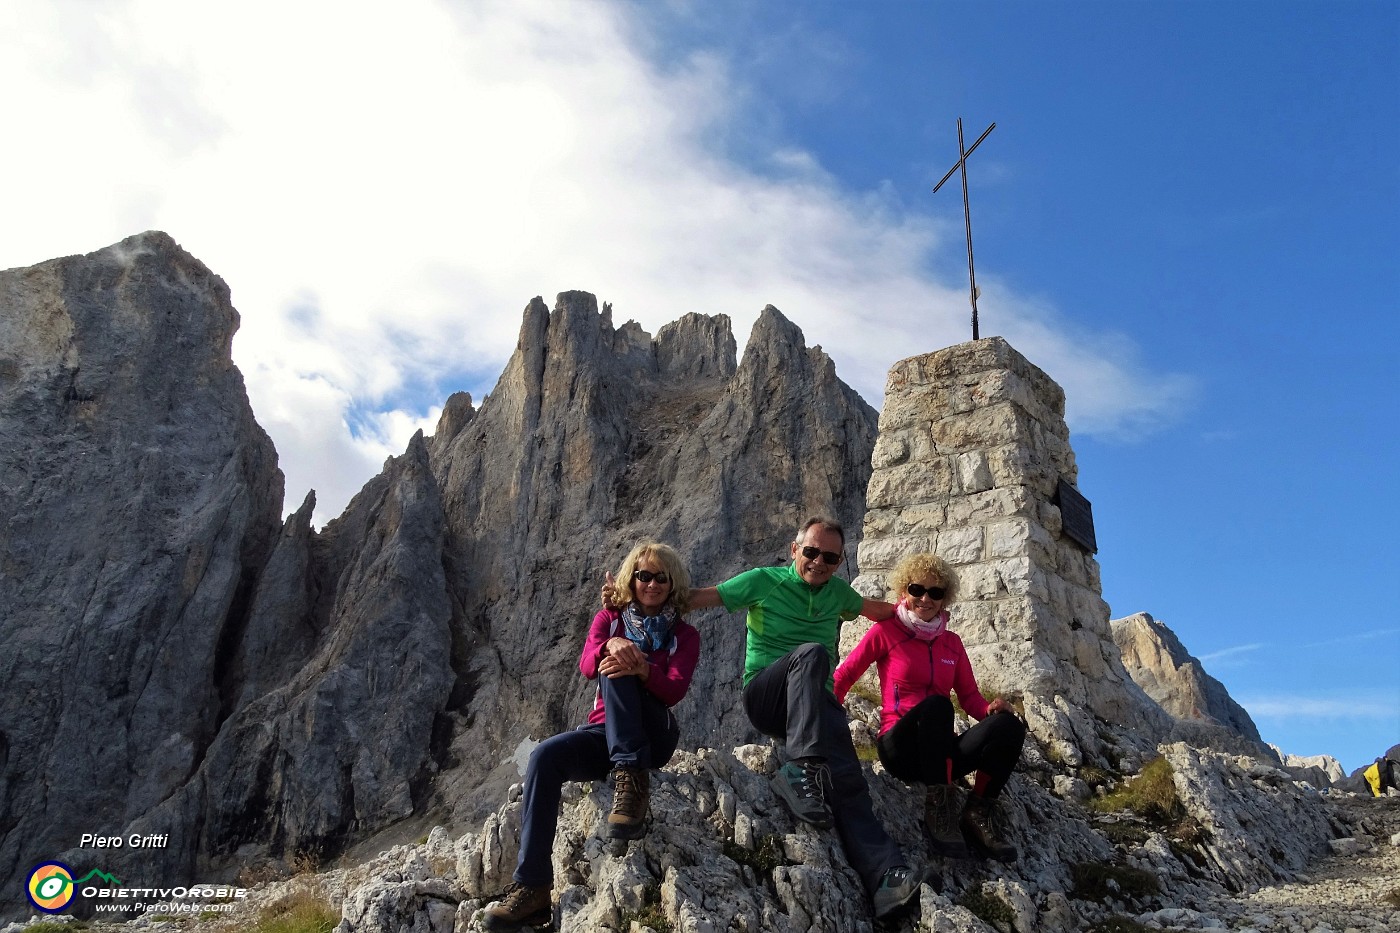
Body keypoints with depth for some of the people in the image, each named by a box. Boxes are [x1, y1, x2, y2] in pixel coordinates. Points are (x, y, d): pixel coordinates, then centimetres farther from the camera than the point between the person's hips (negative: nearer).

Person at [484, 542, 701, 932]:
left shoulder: (684, 635, 6)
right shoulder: (608, 620, 11)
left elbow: (674, 691, -10)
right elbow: (587, 665, -10)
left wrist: (642, 668, -31)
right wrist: (612, 645, -34)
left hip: (654, 736, -2)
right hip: (604, 733, 2)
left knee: (615, 670, -27)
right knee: (544, 756, -29)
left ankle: (633, 779, -33)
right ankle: (533, 887, -31)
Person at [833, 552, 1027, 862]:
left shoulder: (951, 642, 15)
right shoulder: (885, 631, 2)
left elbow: (971, 697, 12)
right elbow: (842, 678, 1)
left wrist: (991, 708, -11)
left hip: (940, 753, 5)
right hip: (900, 750, -4)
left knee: (1009, 726, -23)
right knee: (937, 704, -36)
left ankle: (977, 816, -12)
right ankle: (939, 808, -30)